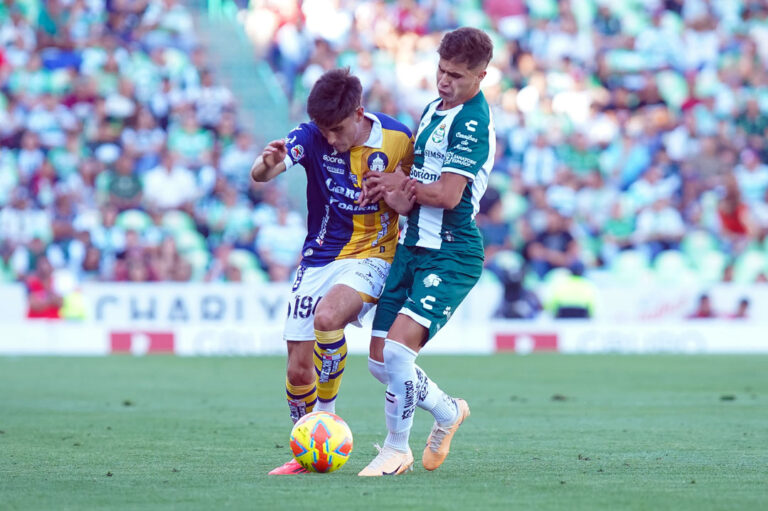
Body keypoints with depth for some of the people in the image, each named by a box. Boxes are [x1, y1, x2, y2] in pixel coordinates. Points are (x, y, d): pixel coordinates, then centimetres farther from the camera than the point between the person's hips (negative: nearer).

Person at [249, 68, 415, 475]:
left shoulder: (398, 139, -10)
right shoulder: (311, 136, -10)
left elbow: (412, 198, 4)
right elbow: (259, 174, -24)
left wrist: (402, 200, -20)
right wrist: (267, 164, -48)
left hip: (370, 258, -3)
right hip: (318, 258, 3)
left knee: (327, 317, -32)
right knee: (298, 370, 0)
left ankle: (326, 417, -14)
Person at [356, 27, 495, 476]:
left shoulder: (473, 122, -13)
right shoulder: (434, 109, 15)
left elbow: (448, 194, -20)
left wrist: (397, 185, -5)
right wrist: (391, 190, 6)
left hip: (452, 255, -9)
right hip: (412, 248, 9)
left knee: (398, 351, -21)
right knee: (381, 364, 6)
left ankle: (397, 449, -1)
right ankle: (449, 412, 29)